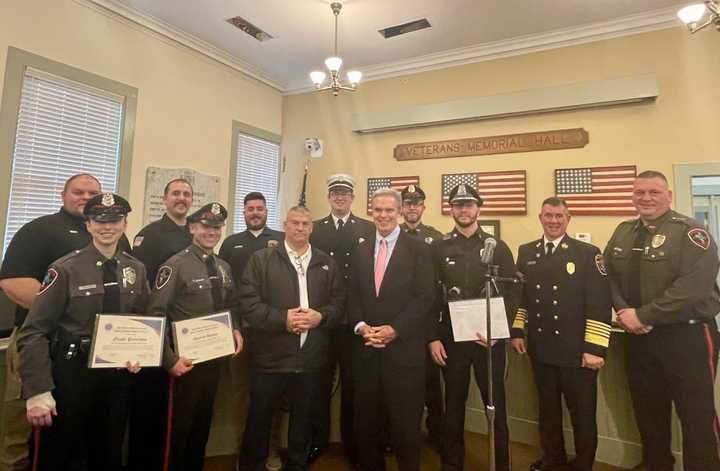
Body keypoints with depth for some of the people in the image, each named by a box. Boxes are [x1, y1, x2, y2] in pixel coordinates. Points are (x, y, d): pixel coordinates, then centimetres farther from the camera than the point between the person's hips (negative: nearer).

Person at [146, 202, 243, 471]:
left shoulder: (223, 267, 5)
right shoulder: (176, 265, -15)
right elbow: (155, 315, -17)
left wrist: (235, 330, -1)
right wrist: (170, 359, -19)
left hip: (215, 358, 6)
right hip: (186, 359, -6)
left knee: (203, 423, 20)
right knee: (179, 425, 9)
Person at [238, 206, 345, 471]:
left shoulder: (327, 263, 8)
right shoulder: (261, 259, -1)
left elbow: (339, 302, 6)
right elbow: (248, 303, -9)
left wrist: (321, 316, -13)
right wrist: (282, 319, -18)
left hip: (311, 358, 3)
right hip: (270, 356, -2)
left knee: (303, 419, 18)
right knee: (259, 419, 12)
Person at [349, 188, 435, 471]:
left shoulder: (418, 250, -2)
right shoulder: (360, 251, 10)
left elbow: (425, 297, -8)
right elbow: (353, 296, 9)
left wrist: (394, 330, -15)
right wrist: (361, 327, -7)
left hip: (404, 347, -3)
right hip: (366, 347, 4)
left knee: (405, 420, 9)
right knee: (366, 418, 13)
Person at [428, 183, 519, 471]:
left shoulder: (498, 247, 1)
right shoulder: (438, 249, 1)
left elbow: (512, 293, 0)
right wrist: (433, 338, -3)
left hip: (489, 338, 0)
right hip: (451, 338, 1)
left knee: (496, 404, 10)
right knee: (454, 404, 13)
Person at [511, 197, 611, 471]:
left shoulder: (588, 253, -7)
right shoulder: (526, 253, 5)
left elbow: (600, 305, -12)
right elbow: (519, 295, 11)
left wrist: (595, 348, -15)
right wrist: (517, 331, 5)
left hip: (577, 351, -3)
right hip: (540, 349, 4)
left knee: (582, 413, 11)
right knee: (547, 408, 19)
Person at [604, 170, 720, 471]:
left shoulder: (690, 232, -12)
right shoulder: (623, 232, 8)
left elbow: (692, 288, -21)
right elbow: (610, 275, 8)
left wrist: (643, 315, -20)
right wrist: (623, 310, -9)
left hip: (687, 336, -6)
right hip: (639, 337, 6)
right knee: (647, 411, 19)